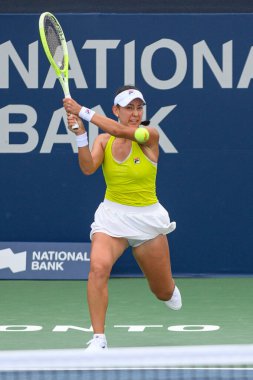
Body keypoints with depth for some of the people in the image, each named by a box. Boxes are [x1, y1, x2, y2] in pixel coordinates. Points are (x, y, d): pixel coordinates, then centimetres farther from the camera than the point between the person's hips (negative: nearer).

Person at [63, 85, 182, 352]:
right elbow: (88, 168, -19)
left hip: (146, 218, -1)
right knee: (98, 267, -30)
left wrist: (83, 112, -35)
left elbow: (122, 131, -29)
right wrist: (80, 134, -33)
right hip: (112, 213, 1)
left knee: (164, 293, 11)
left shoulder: (150, 136, -10)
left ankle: (168, 289, 52)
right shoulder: (103, 141, -1)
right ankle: (98, 339, -25)